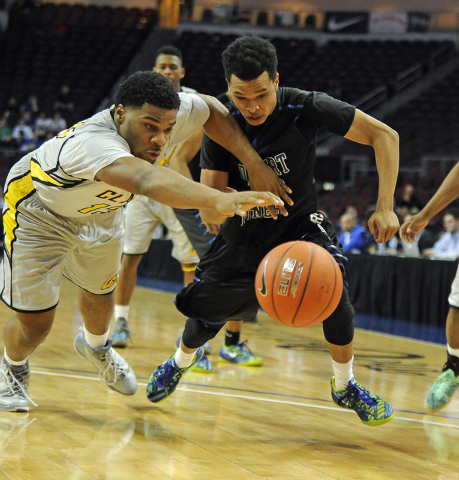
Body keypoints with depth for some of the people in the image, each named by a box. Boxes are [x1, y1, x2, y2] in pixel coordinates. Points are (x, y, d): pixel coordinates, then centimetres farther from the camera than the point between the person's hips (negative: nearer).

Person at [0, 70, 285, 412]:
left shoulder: (161, 113, -29)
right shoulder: (91, 143, -50)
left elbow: (210, 108, -7)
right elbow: (147, 180, -69)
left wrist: (254, 163, -20)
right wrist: (221, 201, -84)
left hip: (100, 211, 6)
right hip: (38, 210, -6)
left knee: (99, 293, 25)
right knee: (34, 323, -5)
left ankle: (95, 345, 60)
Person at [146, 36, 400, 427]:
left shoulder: (305, 108, -26)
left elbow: (384, 135, -21)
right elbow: (209, 214, -21)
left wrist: (385, 207, -28)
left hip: (300, 222, -2)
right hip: (245, 233, 2)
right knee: (206, 309, 7)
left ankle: (345, 386, -6)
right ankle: (180, 362, 44)